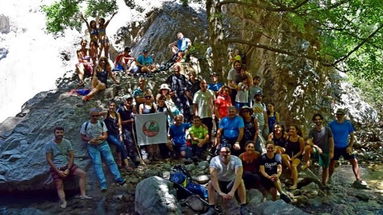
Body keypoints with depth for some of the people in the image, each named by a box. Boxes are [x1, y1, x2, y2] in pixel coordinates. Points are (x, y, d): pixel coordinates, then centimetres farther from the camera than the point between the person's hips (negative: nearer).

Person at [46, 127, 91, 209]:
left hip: (67, 165, 2)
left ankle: (83, 194, -19)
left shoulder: (67, 142, 2)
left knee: (83, 174, -16)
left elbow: (72, 156, 1)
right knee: (59, 187, -13)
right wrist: (58, 171, -15)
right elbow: (49, 160, -7)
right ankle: (63, 202, -25)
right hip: (56, 168, -2)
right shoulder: (49, 144, -4)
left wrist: (68, 169, -12)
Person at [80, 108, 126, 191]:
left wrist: (99, 138, -21)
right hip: (92, 146, -2)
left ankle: (118, 178, -4)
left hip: (103, 144, 2)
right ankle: (103, 184, -13)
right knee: (97, 164, -11)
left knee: (110, 160, -7)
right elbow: (83, 137, 3)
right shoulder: (85, 125, -1)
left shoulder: (102, 123, 3)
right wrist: (90, 140, -15)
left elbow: (105, 136, 0)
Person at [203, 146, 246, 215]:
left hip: (232, 183, 0)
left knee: (241, 181, -30)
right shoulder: (214, 160, -22)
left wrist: (232, 191, -45)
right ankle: (211, 209, -25)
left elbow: (238, 175, -34)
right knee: (210, 183, -29)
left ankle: (243, 208, -25)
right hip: (219, 183, 0)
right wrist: (220, 192, -45)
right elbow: (213, 176, -34)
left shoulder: (236, 160, -22)